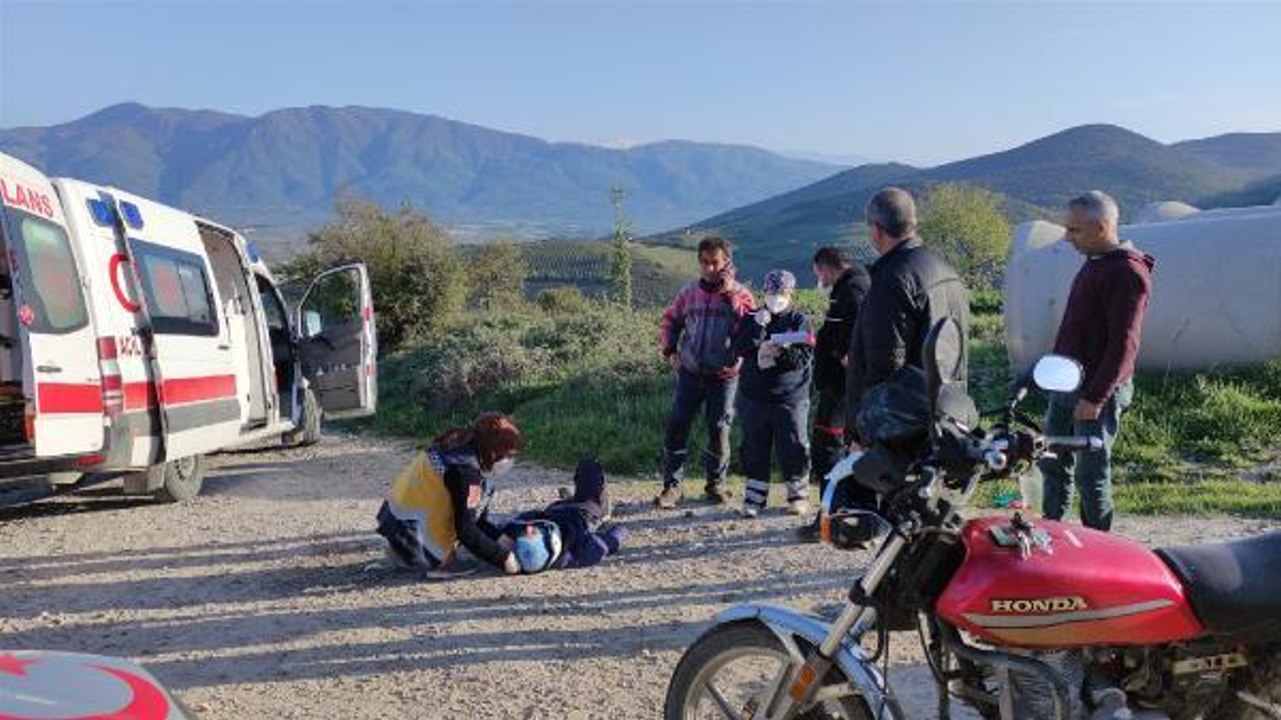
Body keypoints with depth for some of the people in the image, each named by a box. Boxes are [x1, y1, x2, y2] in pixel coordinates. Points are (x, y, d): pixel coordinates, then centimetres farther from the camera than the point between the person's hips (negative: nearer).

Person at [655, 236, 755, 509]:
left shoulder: (739, 294, -1)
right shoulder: (689, 293, 6)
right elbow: (670, 320, 18)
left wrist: (730, 294, -18)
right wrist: (669, 350, 4)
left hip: (723, 375, -2)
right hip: (690, 373, 2)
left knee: (719, 431, 4)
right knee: (676, 427, -2)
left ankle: (716, 484, 22)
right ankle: (672, 485, 8)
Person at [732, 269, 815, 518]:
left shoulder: (799, 320, 2)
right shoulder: (751, 319, 9)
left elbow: (805, 356, -8)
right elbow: (739, 348, -7)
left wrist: (778, 353, -20)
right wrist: (757, 327, -18)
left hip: (790, 397, -2)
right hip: (754, 396, 2)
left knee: (793, 448, 1)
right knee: (754, 449, 6)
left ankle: (799, 495, 17)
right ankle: (754, 497, 16)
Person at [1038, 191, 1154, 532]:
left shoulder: (1127, 273, -16)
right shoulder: (1094, 263, 13)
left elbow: (1124, 346, -21)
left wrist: (1095, 397, -23)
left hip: (1098, 391, -9)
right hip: (1066, 384, 9)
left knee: (1091, 473, -1)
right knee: (1053, 463, 14)